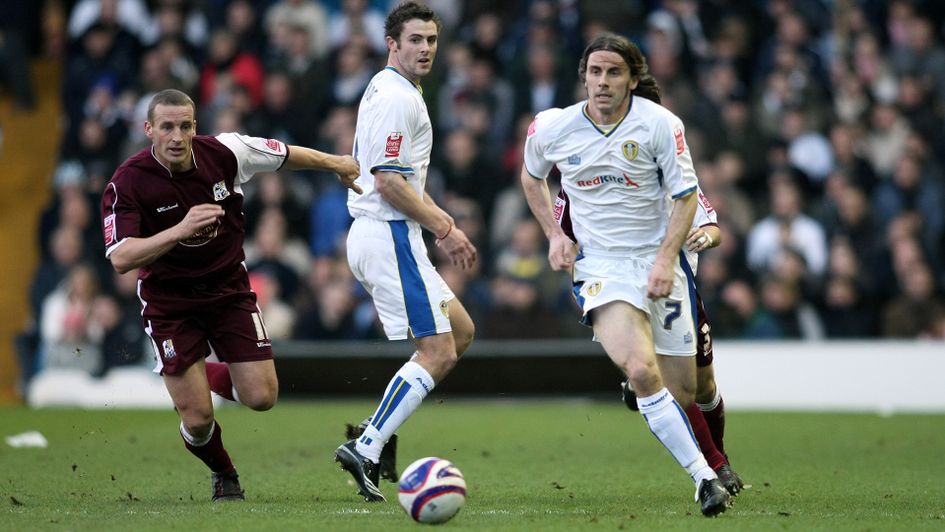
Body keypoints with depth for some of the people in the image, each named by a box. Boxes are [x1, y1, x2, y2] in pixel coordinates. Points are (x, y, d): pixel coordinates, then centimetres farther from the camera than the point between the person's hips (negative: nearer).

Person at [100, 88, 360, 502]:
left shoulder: (224, 152, -13)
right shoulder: (127, 184, -21)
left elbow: (285, 155, 6)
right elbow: (121, 259, -30)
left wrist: (337, 164, 18)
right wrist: (179, 230, -42)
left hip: (229, 289, 3)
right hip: (170, 302, -3)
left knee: (261, 397, -6)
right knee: (198, 418, -8)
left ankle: (211, 375, 28)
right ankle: (223, 475, 27)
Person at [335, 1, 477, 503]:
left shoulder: (385, 90, 18)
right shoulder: (397, 97, -15)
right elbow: (388, 181, -21)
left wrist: (442, 221, 19)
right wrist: (444, 229, -13)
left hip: (372, 234, 11)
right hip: (389, 236, -11)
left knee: (460, 330, 16)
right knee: (438, 352, -9)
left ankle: (378, 430, 13)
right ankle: (365, 448, -11)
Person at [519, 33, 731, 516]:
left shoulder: (659, 124, -9)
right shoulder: (551, 129, -3)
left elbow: (686, 196, -4)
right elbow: (531, 176, 19)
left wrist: (666, 258, -15)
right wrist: (553, 233, 8)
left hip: (658, 263, 0)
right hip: (600, 268, 0)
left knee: (684, 392, 3)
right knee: (642, 370, -26)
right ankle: (704, 478, -19)